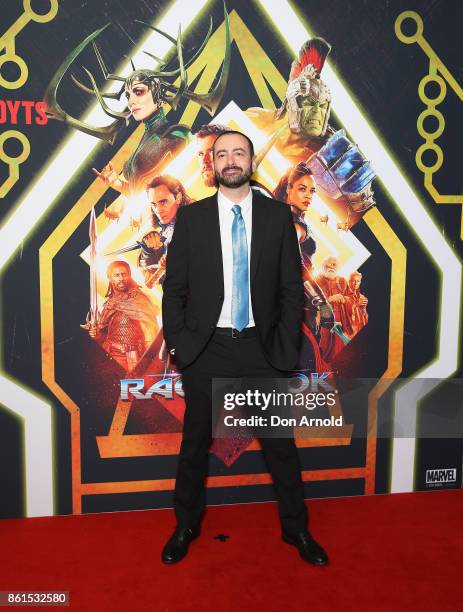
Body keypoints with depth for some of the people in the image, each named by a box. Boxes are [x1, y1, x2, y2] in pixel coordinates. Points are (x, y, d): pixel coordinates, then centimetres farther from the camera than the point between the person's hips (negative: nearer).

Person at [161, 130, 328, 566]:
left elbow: (292, 288, 1)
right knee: (195, 444, 14)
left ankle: (296, 529, 34)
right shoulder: (191, 217, 0)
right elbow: (174, 288, 2)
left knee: (280, 444, 11)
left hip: (261, 349, 1)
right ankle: (186, 526, 37)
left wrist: (285, 349, -4)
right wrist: (178, 346, -4)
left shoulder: (278, 216, 1)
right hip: (205, 350, 0)